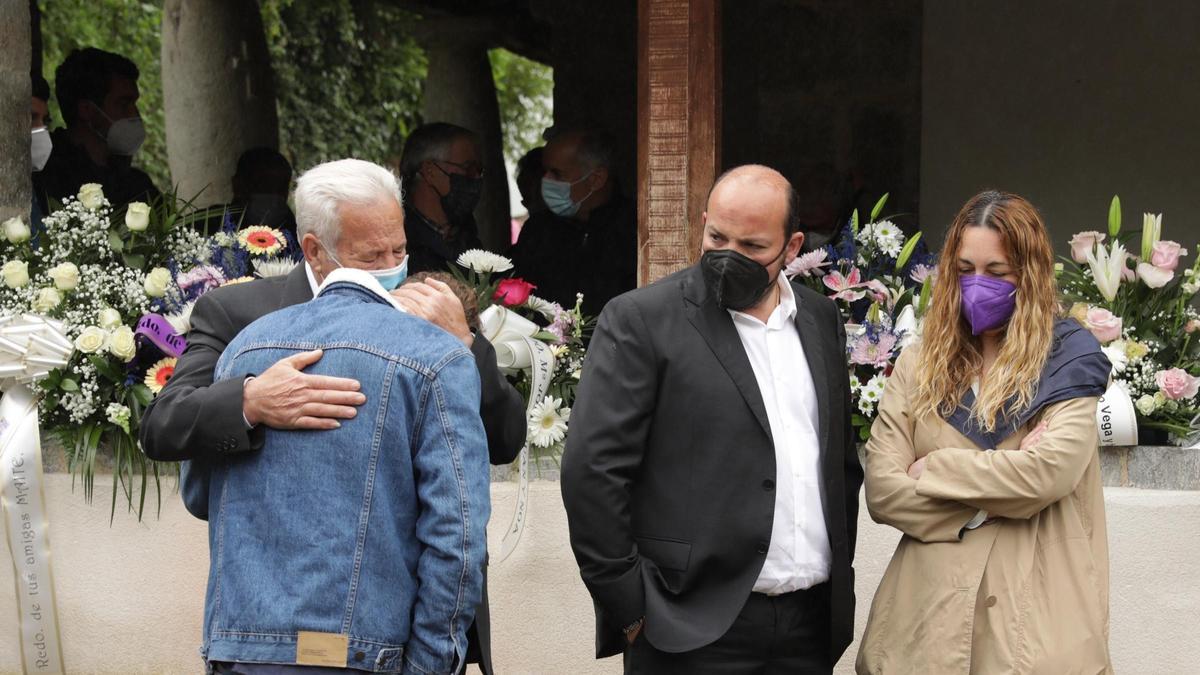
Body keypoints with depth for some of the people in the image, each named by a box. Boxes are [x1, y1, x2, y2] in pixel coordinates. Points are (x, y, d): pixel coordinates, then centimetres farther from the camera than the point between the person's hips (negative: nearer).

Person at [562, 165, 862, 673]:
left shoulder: (822, 320, 11)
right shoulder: (640, 320, -6)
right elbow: (592, 469, -10)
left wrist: (839, 569, 12)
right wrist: (629, 609, -11)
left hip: (812, 625, 5)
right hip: (697, 630, -5)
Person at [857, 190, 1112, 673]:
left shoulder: (1068, 358, 1)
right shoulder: (918, 367, 9)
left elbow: (1052, 470, -15)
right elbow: (881, 489, -1)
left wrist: (933, 469, -6)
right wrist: (997, 496, -10)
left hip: (1036, 623, -2)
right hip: (927, 617, 3)